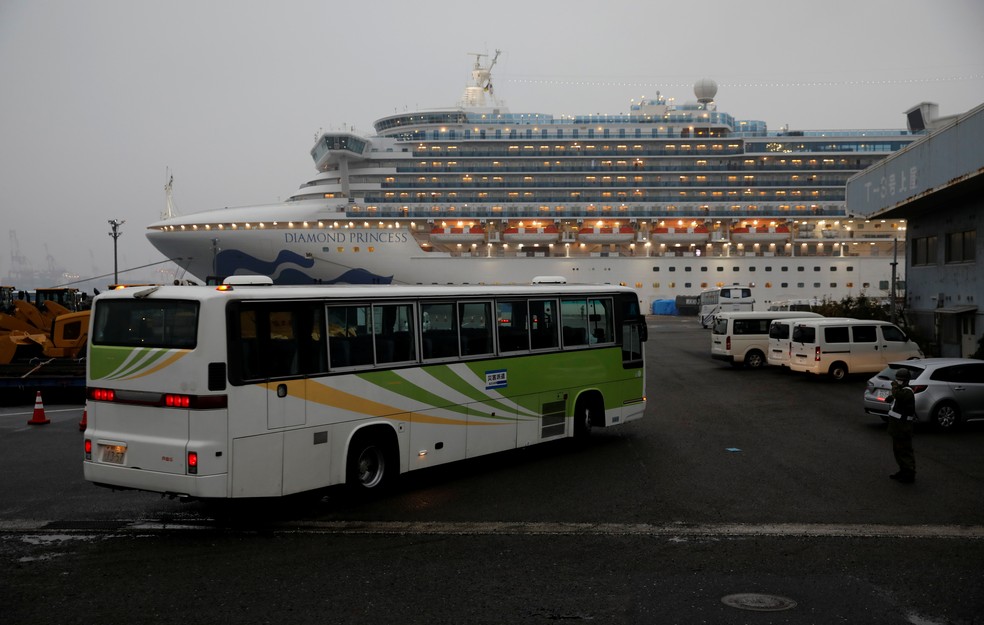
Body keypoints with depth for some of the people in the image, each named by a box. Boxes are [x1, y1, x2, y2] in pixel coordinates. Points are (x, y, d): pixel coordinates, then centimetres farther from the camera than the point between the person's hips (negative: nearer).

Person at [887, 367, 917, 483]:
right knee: (897, 450, 18)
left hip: (903, 427, -11)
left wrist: (895, 386, -24)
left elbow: (897, 396, -37)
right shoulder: (902, 390, 17)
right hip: (897, 427, 11)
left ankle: (910, 474, -2)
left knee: (905, 451, -7)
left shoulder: (907, 392, -17)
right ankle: (903, 471, 28)